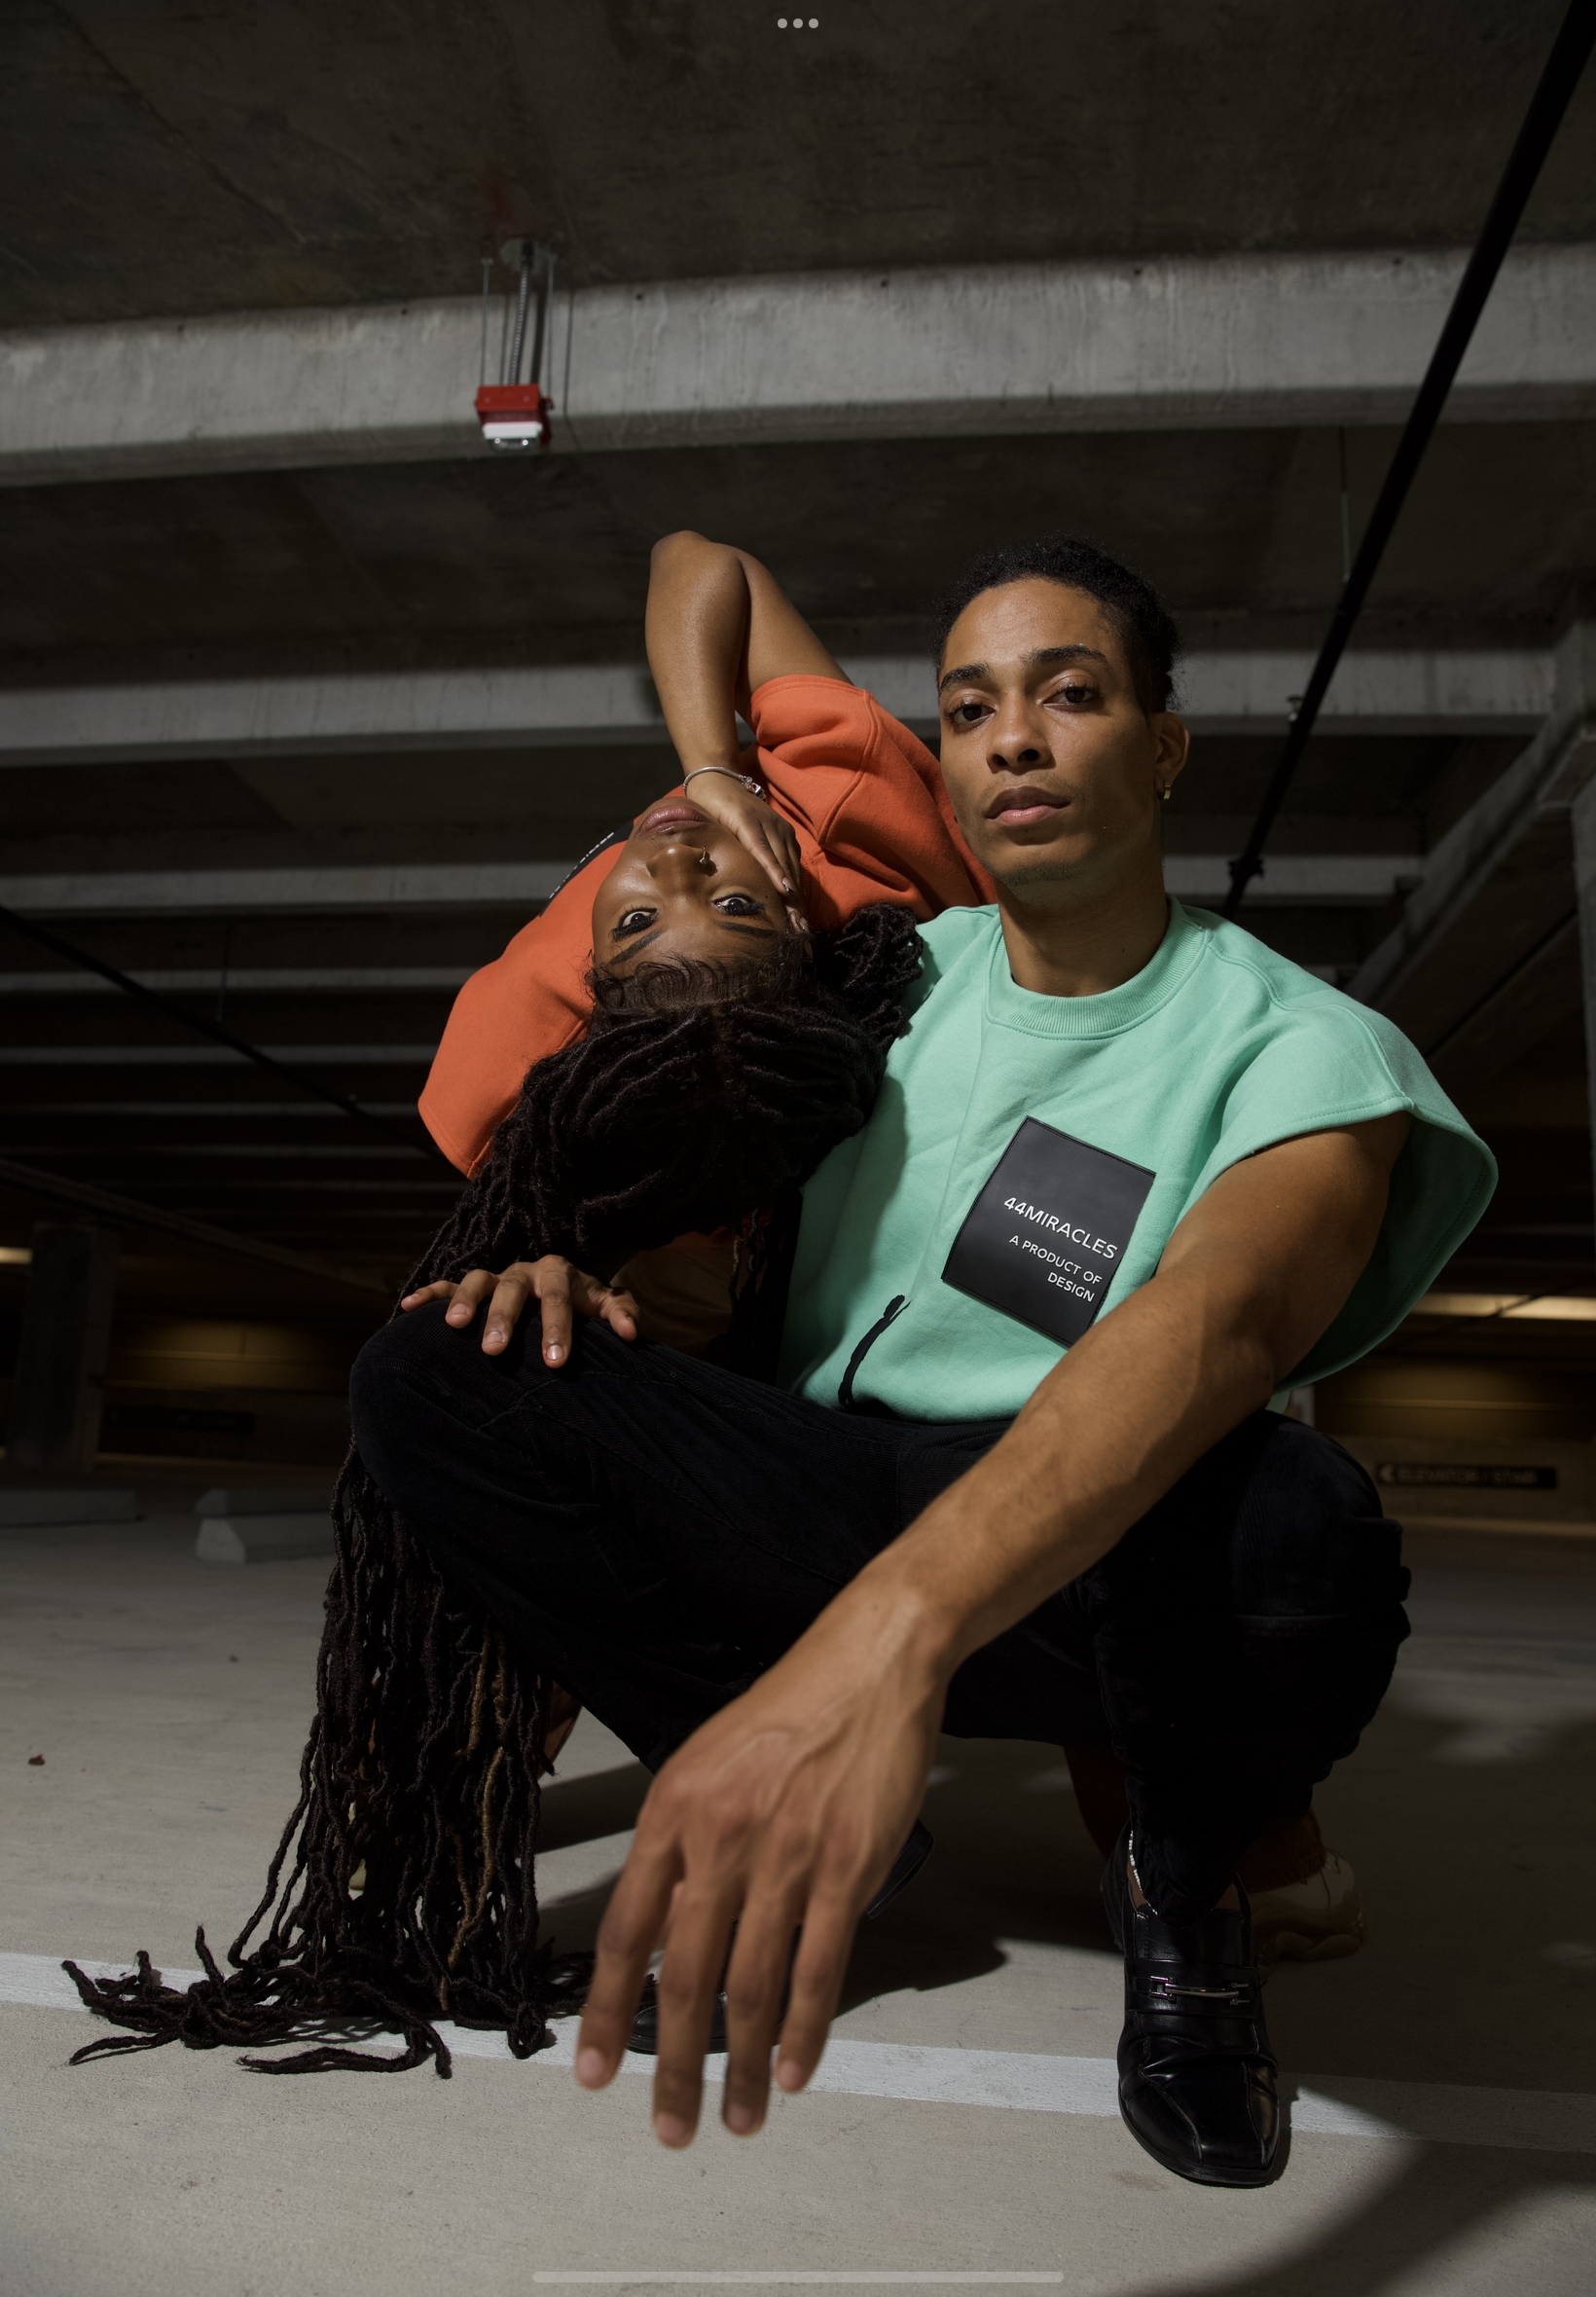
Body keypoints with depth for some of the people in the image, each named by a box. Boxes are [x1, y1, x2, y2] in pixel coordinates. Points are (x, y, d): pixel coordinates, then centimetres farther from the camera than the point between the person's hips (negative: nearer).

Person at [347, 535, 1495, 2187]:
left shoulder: (1300, 1048, -11)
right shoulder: (897, 971, 6)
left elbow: (1221, 1320, -32)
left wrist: (889, 1630, -49)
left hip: (1081, 1586, -3)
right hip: (817, 1520, 4)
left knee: (1280, 1522, -38)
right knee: (432, 1379, -15)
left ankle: (1182, 1881, -1)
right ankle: (780, 1832, -1)